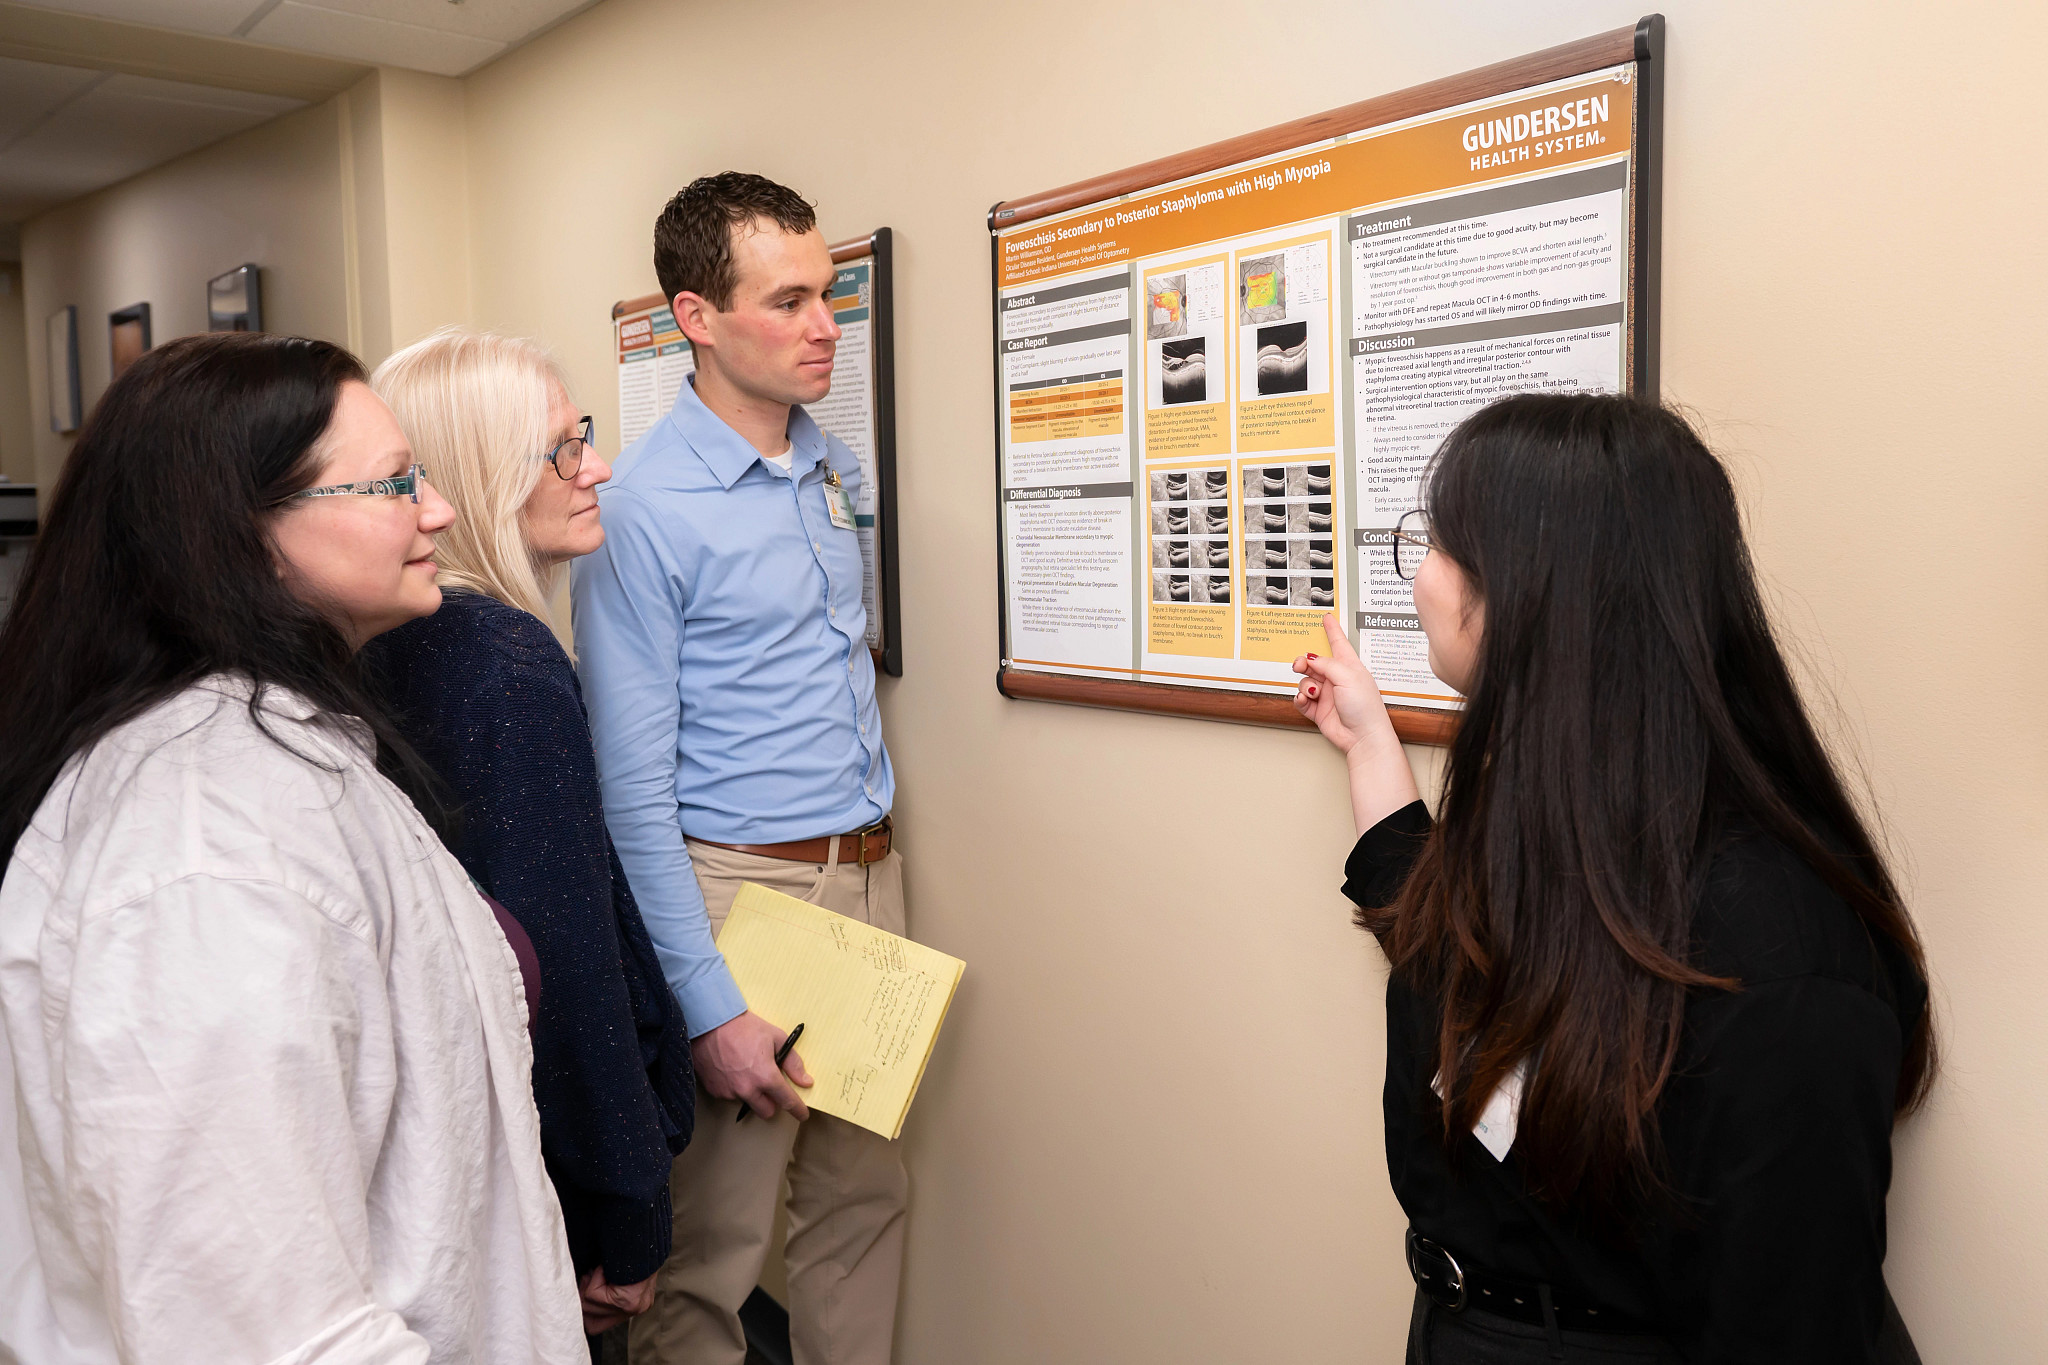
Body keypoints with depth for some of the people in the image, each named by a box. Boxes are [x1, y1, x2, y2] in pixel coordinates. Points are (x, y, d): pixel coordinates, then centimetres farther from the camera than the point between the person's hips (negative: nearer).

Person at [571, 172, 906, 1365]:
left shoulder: (840, 468, 7)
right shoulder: (641, 510, -15)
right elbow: (634, 790, -16)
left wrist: (877, 850, 16)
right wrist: (708, 1006, -16)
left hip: (871, 875, 7)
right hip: (743, 892, -7)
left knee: (867, 1199, 17)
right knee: (716, 1249, 6)